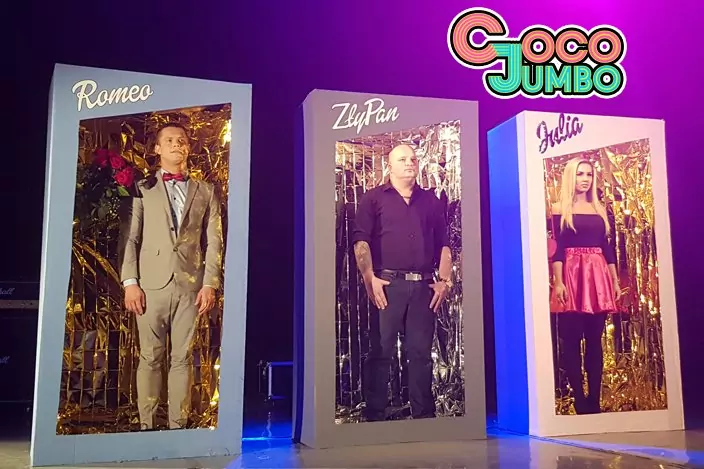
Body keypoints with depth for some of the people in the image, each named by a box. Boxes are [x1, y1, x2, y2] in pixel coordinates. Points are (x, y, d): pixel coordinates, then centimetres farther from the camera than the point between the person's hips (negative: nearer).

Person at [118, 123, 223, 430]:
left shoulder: (205, 191, 14)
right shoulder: (142, 189, 11)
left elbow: (214, 241, 7)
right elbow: (129, 238, 5)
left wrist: (210, 284, -2)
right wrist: (130, 282, -6)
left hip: (191, 285, 1)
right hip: (152, 283, -1)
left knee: (183, 358, 3)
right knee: (150, 358, 2)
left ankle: (178, 424, 9)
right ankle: (146, 425, 9)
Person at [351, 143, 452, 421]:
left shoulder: (431, 201, 19)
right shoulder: (374, 199, 7)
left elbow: (444, 245, 16)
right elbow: (361, 242, -3)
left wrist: (444, 281, 6)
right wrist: (370, 279, -12)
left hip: (424, 287, 3)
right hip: (387, 284, -3)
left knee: (421, 353, 8)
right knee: (381, 352, -2)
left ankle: (424, 415, 16)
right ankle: (375, 416, 5)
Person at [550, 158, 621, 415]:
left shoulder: (599, 209, 15)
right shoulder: (560, 209, 3)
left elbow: (607, 247, 14)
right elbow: (557, 248, -4)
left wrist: (615, 281, 10)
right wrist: (558, 282, -13)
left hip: (598, 276, 4)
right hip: (572, 276, -4)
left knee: (595, 340, 5)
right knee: (572, 340, -4)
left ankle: (595, 399, 9)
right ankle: (580, 400, 1)